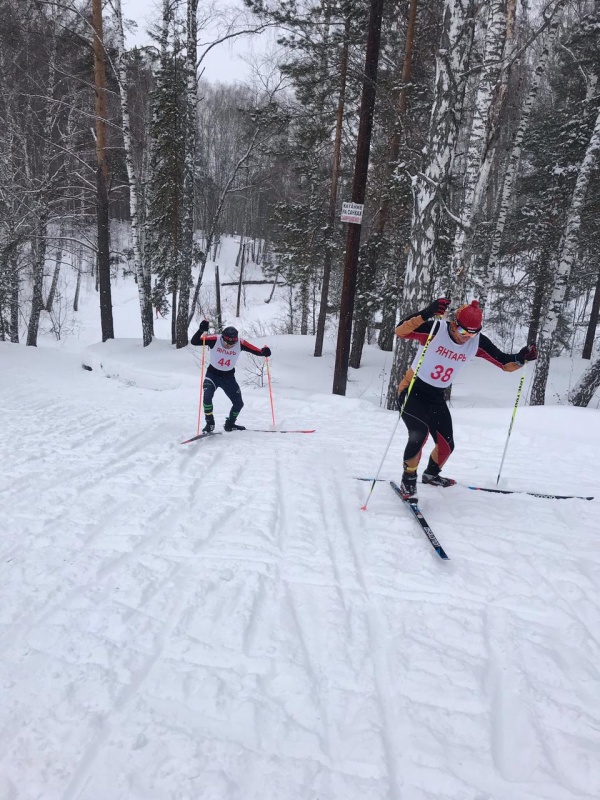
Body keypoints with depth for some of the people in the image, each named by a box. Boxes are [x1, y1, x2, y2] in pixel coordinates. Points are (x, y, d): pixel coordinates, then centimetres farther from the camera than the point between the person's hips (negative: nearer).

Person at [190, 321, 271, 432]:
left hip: (229, 377, 3)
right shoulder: (215, 339, -24)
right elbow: (194, 341, -28)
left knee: (239, 403, 4)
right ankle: (209, 423, -4)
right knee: (207, 396, -26)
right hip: (213, 374, -2)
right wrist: (201, 330, -45)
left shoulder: (240, 343, -18)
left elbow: (256, 351, -14)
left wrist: (264, 352, -37)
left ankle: (230, 424, 31)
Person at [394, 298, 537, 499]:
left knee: (446, 444, 9)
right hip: (412, 390, -5)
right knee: (420, 432, -27)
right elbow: (400, 331, -37)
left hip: (436, 397, 6)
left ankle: (431, 474, 41)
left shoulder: (477, 342, -9)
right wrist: (424, 315, -53)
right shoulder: (435, 329, -23)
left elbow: (505, 363, -4)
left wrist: (521, 358, -26)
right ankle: (408, 478, -3)